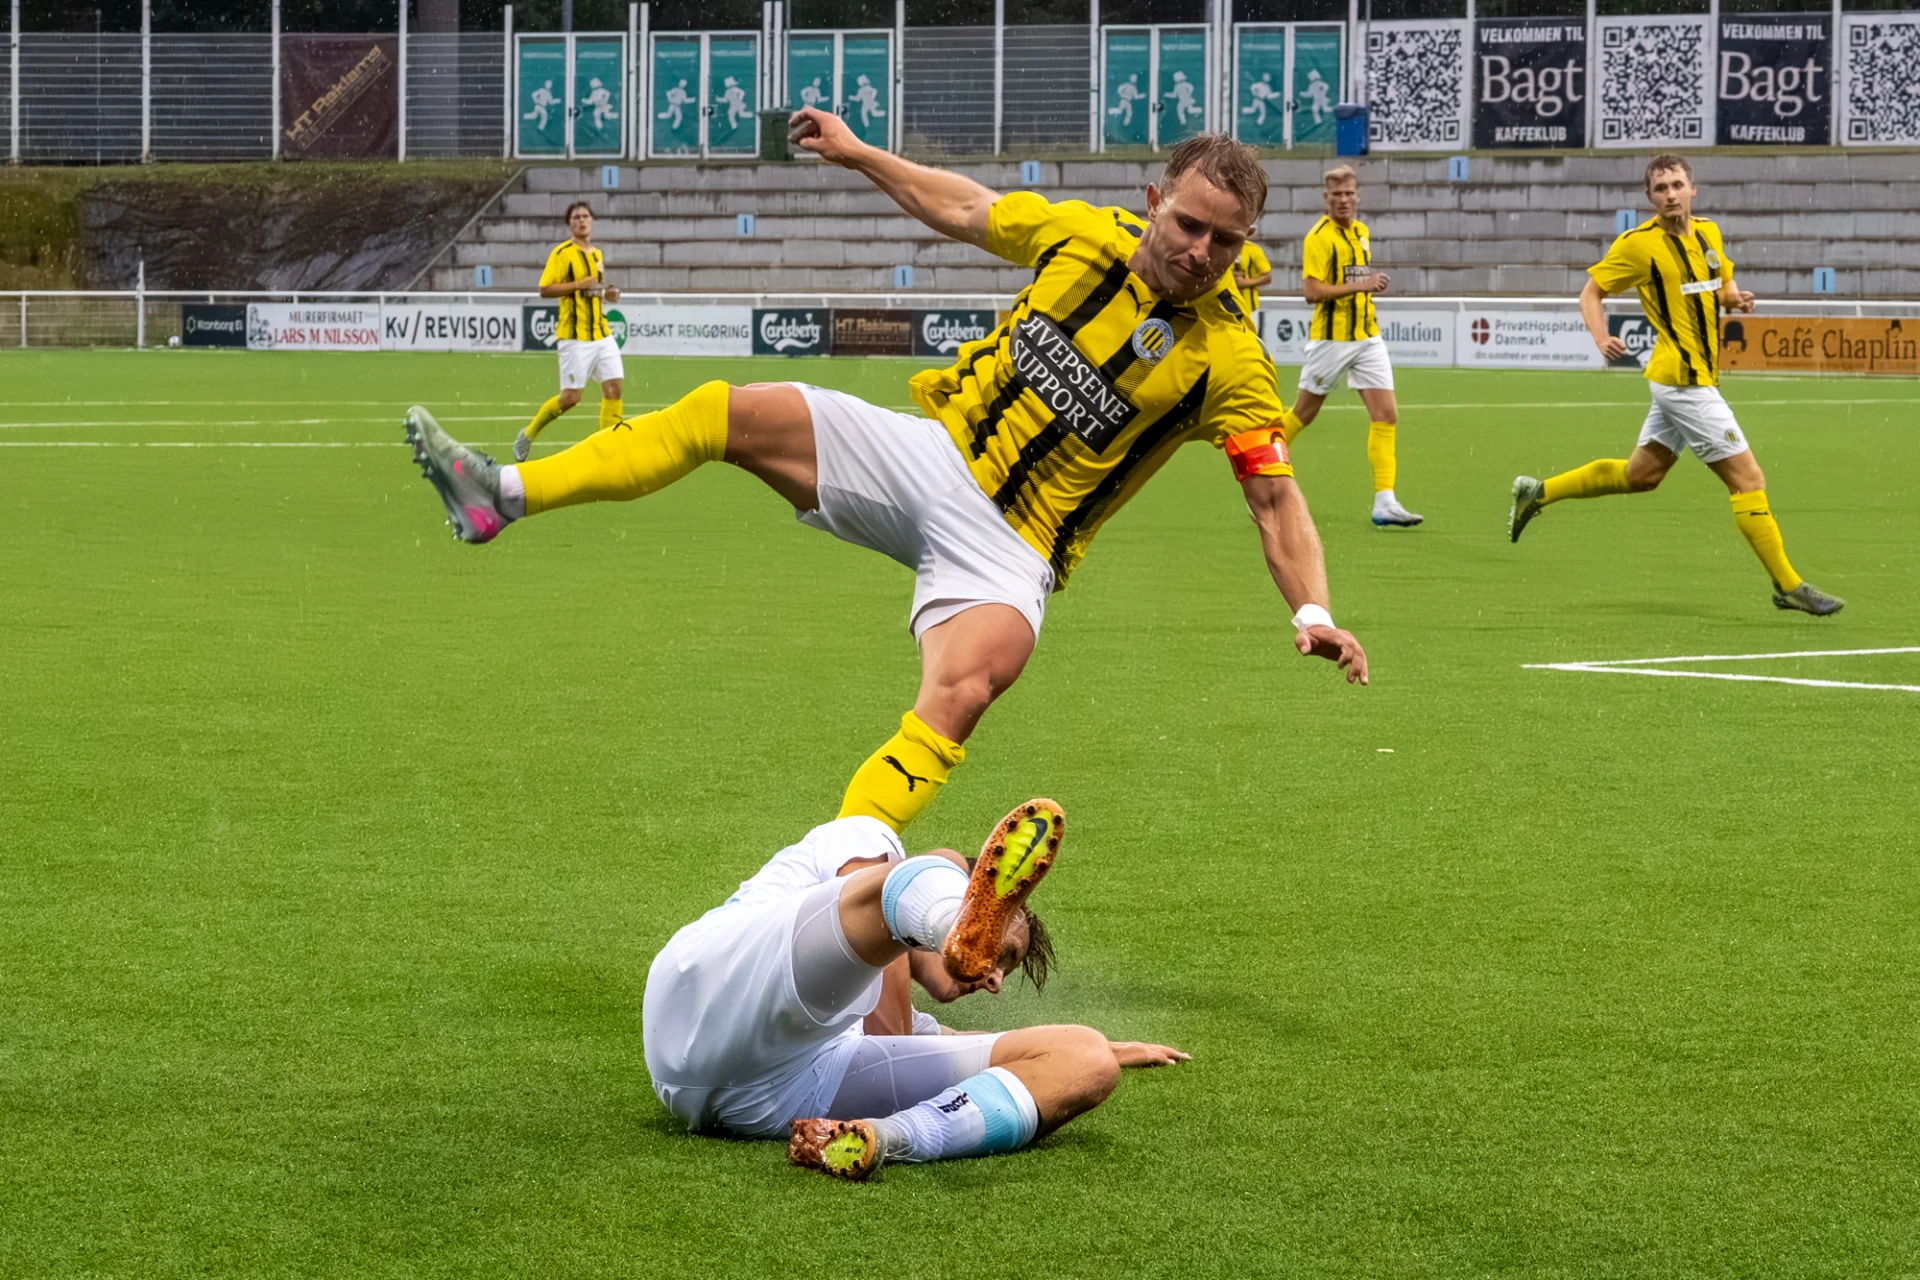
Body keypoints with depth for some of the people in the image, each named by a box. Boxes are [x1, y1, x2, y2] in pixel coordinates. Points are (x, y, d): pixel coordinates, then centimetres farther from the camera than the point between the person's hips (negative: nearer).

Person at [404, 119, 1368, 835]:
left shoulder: (1228, 361, -11)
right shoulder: (1088, 235, -2)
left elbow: (1274, 494, -8)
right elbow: (964, 210, 15)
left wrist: (1313, 611, -22)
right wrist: (857, 154, 20)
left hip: (1012, 545, -4)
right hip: (934, 454, 4)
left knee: (964, 687, -34)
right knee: (730, 411, -10)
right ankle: (501, 497, -5)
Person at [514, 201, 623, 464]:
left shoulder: (596, 254, 15)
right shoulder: (562, 253, -8)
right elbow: (545, 290, -13)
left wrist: (607, 294, 7)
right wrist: (579, 285, -21)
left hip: (601, 333, 7)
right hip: (575, 336, -7)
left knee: (613, 387, -5)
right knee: (570, 397, -5)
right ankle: (528, 434, 16)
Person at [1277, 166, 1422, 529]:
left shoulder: (1362, 232, 12)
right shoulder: (1319, 237, -11)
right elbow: (1312, 291, -20)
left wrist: (1370, 289, 11)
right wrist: (1360, 286, -23)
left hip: (1367, 338, 6)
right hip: (1330, 339, -6)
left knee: (1386, 414, -6)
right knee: (1305, 413, 6)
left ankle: (1384, 504, -9)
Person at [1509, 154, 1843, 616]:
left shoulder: (1708, 233, 8)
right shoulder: (1638, 244, -11)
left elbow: (1723, 282, 23)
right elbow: (1591, 293, -4)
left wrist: (1735, 297, -1)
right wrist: (1602, 338, -22)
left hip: (1695, 377, 8)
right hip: (1683, 380, -8)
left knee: (1640, 474, 20)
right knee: (1748, 478, -7)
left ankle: (1538, 492, 31)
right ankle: (1788, 586, -1)